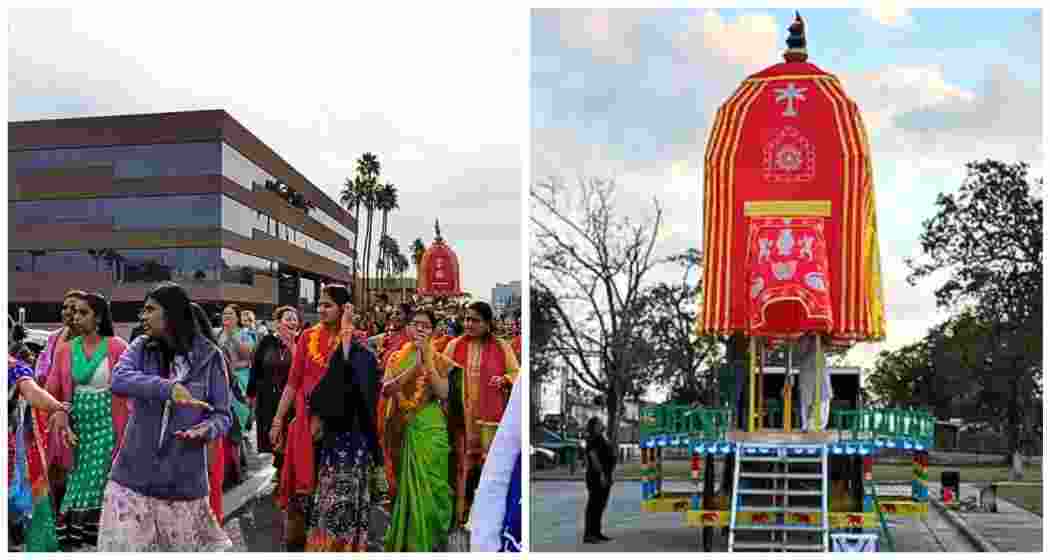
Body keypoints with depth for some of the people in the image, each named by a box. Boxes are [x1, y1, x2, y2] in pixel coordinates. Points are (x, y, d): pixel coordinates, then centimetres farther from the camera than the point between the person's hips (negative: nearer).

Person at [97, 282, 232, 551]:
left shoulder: (208, 356, -4)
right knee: (122, 545, 3)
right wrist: (166, 387, -34)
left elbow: (222, 415, -1)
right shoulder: (141, 348, 2)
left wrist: (206, 429, -24)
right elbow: (119, 379, -18)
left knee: (187, 545, 11)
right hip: (134, 472, 2)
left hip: (183, 476, -2)